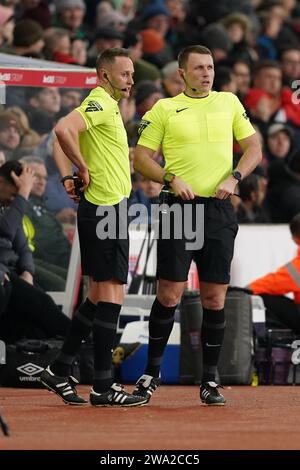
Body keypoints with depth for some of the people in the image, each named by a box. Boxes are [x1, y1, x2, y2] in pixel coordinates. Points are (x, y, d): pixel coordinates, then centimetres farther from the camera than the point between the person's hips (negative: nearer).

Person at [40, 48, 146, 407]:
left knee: (99, 295, 13)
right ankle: (102, 387, -6)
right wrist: (83, 168, -18)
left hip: (105, 211, 10)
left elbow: (64, 135, 27)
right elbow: (64, 130, -30)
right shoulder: (100, 104, -13)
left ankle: (59, 371, 19)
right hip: (104, 209, -10)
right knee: (111, 293, -8)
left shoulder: (108, 107, 19)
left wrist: (69, 176, 13)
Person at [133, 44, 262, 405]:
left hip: (219, 210, 2)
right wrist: (171, 179, -12)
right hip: (180, 207, -2)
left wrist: (234, 178, -3)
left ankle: (209, 380, 9)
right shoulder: (164, 109, 4)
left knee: (214, 299, 2)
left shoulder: (229, 102, 12)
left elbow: (253, 148, 14)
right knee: (169, 294, -6)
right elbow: (141, 158, 4)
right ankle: (152, 371, 9)